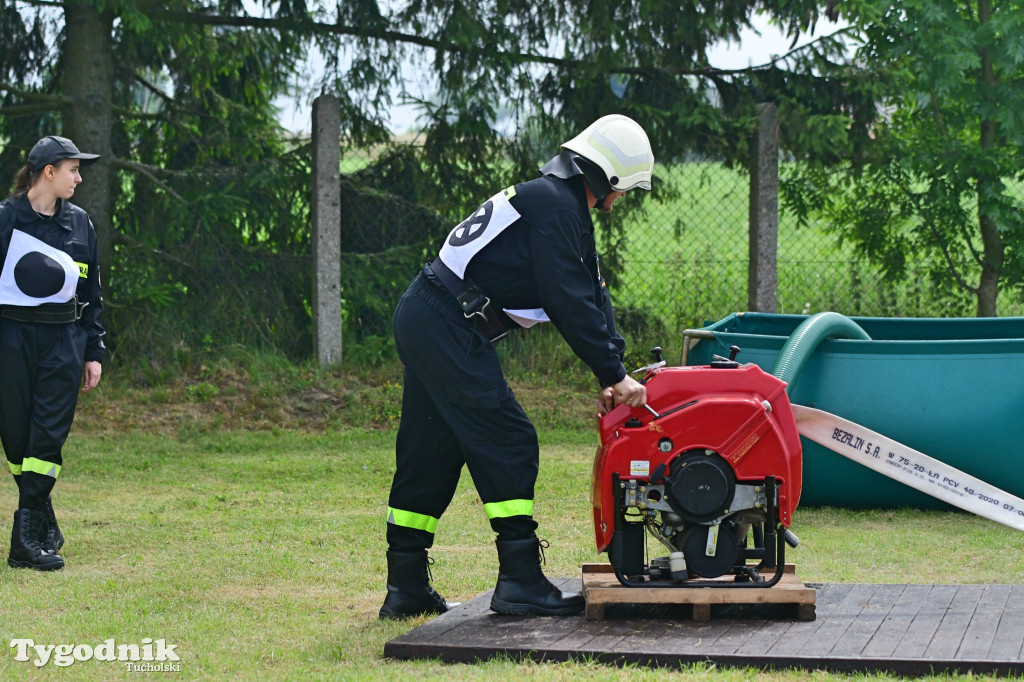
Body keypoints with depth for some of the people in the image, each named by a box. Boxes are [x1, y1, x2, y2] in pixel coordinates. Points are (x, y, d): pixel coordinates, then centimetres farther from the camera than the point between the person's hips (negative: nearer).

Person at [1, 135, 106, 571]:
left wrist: (94, 351, 13)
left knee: (48, 436, -7)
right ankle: (45, 527, 14)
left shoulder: (79, 223, 12)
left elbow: (92, 292, 16)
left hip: (64, 341, 3)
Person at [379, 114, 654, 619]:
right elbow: (569, 303, -19)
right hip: (448, 328, -11)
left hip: (423, 324, 11)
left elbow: (592, 297, 16)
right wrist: (614, 375, -14)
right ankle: (521, 582, -8)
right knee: (508, 444, -8)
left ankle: (406, 590, 17)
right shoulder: (553, 205, -13)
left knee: (429, 455, 12)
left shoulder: (565, 207, 20)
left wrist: (613, 377, 6)